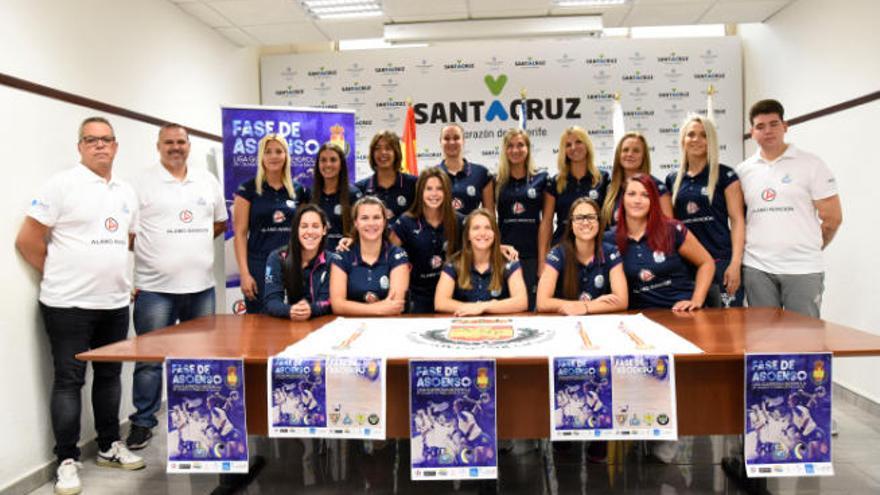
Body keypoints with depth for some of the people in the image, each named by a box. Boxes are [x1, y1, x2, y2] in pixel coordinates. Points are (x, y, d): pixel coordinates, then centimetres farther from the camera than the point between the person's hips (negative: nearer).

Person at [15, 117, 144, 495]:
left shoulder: (126, 192, 11)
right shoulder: (61, 184, -7)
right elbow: (27, 240, -9)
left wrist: (128, 278, 12)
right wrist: (59, 275, -1)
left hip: (114, 303, 6)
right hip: (68, 304, -5)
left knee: (109, 375, 13)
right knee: (69, 380, 2)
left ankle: (109, 446, 26)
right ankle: (67, 460, 12)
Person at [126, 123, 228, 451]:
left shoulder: (208, 181, 10)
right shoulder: (143, 184, -4)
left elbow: (220, 221, 19)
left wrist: (192, 239, 6)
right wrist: (128, 277, -9)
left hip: (201, 285, 4)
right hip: (155, 288, -4)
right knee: (150, 359, 3)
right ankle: (143, 422, 18)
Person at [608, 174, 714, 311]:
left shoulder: (672, 230, -4)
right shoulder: (610, 240, 1)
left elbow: (706, 262, 6)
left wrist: (696, 300, -3)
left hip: (680, 310, -1)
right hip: (641, 314, 1)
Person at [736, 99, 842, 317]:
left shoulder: (811, 164, 1)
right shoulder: (743, 170, 9)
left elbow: (832, 218, 1)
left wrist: (810, 249, 9)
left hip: (802, 269, -2)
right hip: (756, 268, 3)